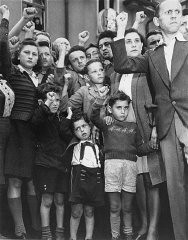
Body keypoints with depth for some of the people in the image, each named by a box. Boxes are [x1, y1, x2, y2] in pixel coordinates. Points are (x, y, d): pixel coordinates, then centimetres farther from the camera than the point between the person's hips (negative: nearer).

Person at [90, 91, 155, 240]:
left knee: (127, 207, 8)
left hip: (130, 164, 2)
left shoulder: (133, 127, 18)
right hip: (112, 162, -2)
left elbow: (140, 149, 17)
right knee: (115, 207, 1)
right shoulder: (107, 126, 10)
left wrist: (151, 145, -3)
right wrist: (99, 102, -24)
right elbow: (94, 118, -9)